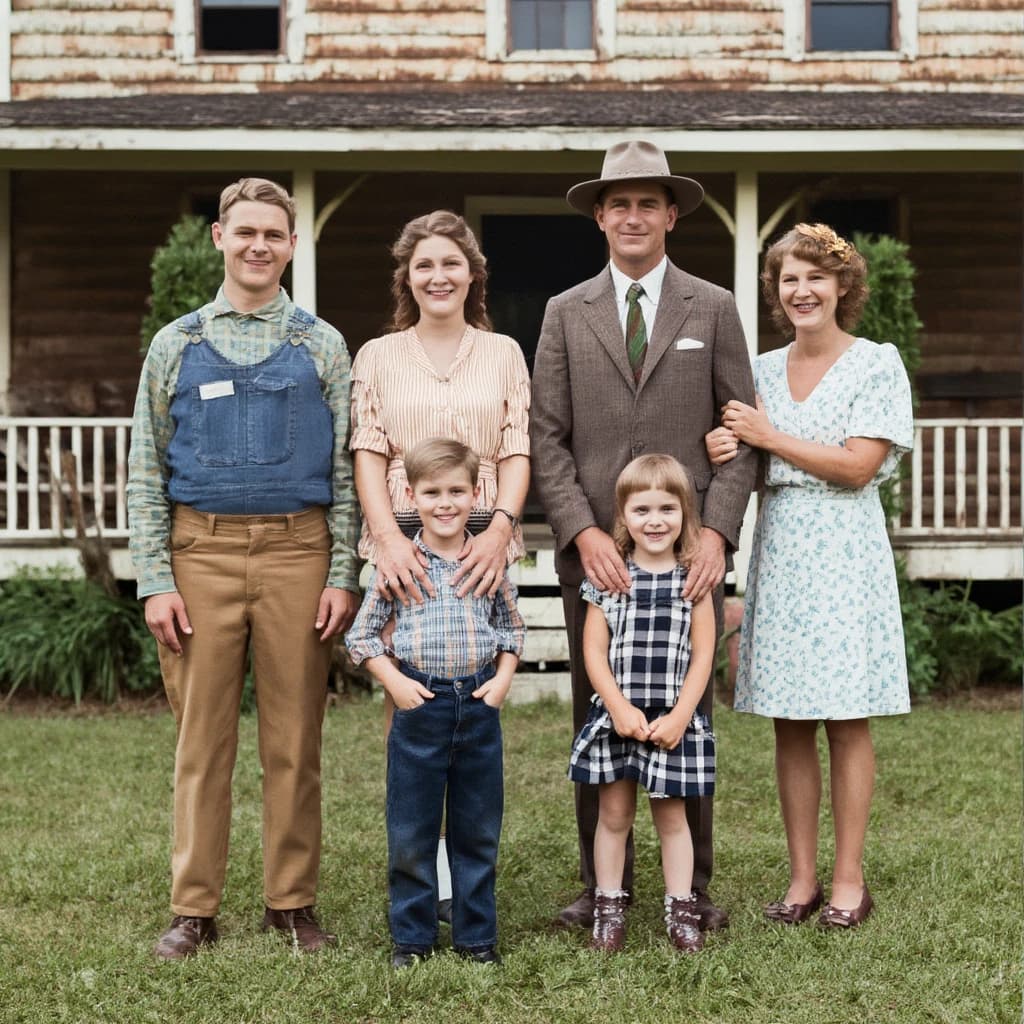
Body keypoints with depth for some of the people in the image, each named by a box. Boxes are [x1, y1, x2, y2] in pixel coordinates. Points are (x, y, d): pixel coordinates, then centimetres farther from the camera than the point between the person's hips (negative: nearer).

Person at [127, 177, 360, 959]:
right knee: (203, 739, 3)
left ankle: (292, 902, 16)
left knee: (295, 741, 4)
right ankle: (195, 909, 13)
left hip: (297, 552, 0)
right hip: (202, 552, 0)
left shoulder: (322, 346, 9)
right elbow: (146, 471, 7)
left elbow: (348, 468, 6)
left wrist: (344, 574, -3)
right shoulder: (177, 345, 9)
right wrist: (156, 580, -2)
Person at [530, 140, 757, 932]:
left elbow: (741, 434, 3)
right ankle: (603, 885, 16)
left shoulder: (714, 310, 8)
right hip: (593, 547, 1)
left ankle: (693, 886, 14)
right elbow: (546, 439, 3)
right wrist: (584, 532, -10)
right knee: (597, 719, 5)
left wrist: (717, 533, -10)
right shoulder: (566, 314, 9)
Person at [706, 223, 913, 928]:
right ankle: (803, 878, 13)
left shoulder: (877, 364, -1)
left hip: (844, 551, -4)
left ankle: (849, 881, 7)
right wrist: (727, 448, -7)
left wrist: (770, 437, -8)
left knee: (847, 725, -2)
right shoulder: (763, 370, 13)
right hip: (778, 548, 4)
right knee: (789, 726, 5)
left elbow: (858, 467, -9)